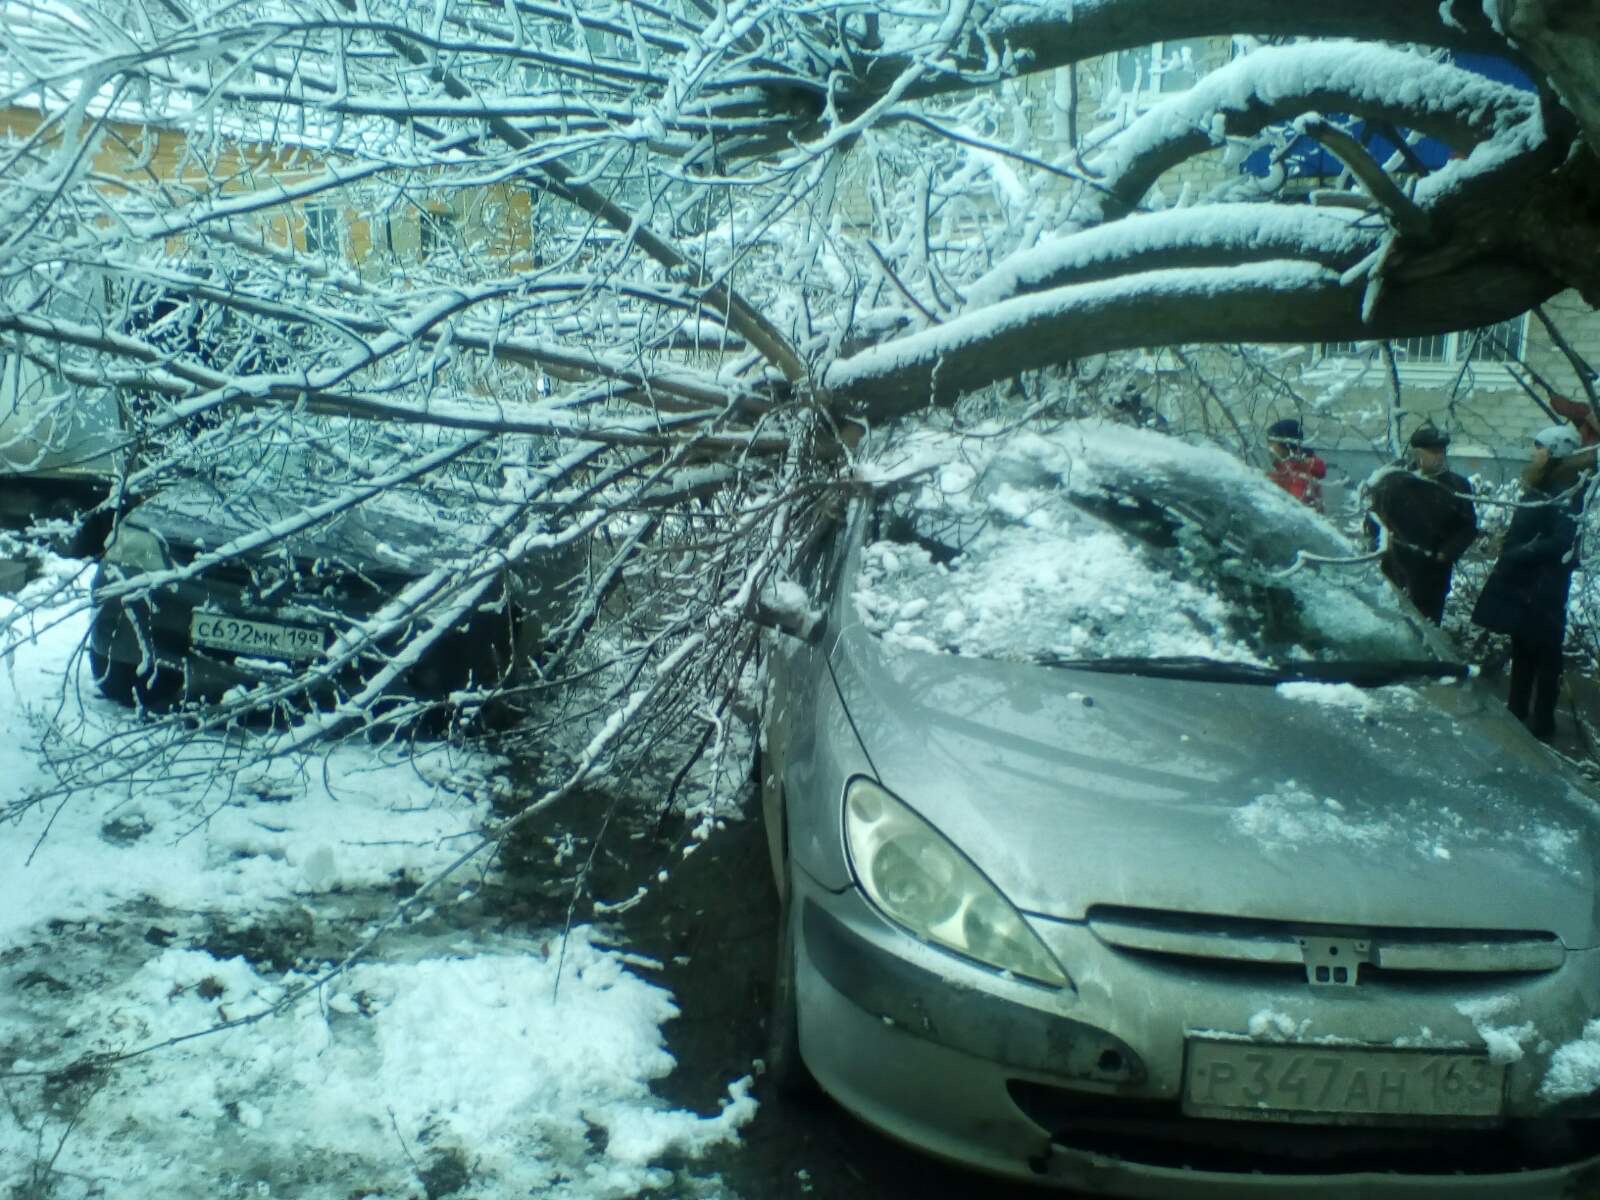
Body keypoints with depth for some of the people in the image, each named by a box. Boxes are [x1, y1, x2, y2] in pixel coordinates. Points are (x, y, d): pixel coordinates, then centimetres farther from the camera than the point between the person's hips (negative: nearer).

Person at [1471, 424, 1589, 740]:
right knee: (1522, 649, 17)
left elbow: (1560, 542, -24)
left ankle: (1542, 721, 6)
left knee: (1544, 653, -1)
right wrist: (1508, 554, 8)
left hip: (1544, 587, -9)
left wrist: (1517, 554, -20)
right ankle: (1517, 711, 28)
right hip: (1521, 583, 9)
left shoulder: (1566, 492, -14)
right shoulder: (1540, 487, 13)